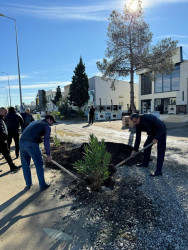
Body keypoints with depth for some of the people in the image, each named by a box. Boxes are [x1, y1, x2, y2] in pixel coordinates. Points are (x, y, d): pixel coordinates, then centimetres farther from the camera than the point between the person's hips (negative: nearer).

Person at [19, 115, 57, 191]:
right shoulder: (47, 126, 8)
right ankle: (42, 185, 22)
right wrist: (48, 154, 10)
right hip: (32, 144, -6)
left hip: (22, 142, 7)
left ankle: (28, 184, 34)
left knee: (25, 165, 21)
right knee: (39, 165, 10)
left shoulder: (34, 122, 29)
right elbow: (46, 141, 3)